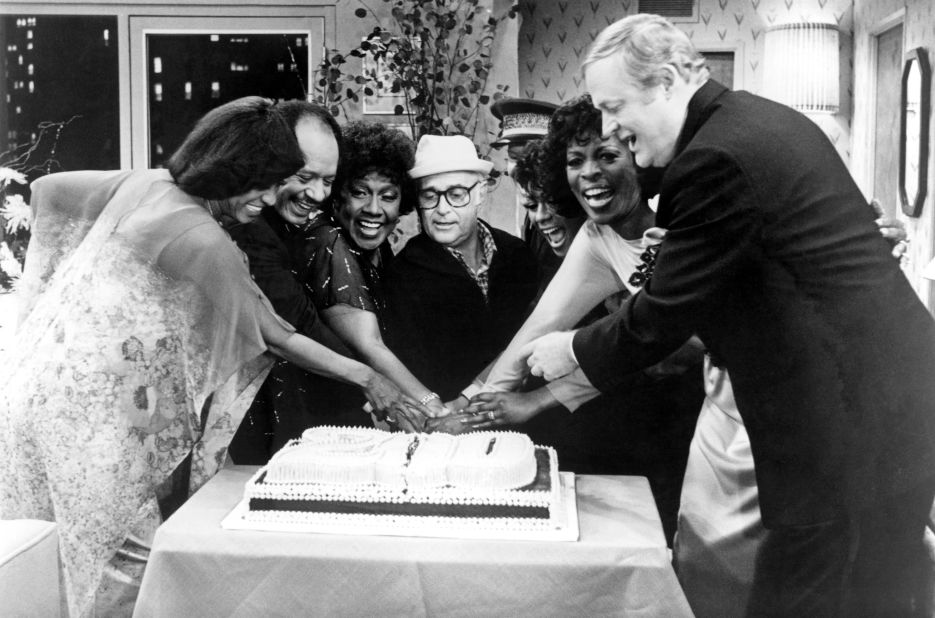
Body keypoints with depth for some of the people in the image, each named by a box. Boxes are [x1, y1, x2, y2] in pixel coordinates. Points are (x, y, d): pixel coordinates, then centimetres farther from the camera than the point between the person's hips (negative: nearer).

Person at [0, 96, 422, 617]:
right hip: (82, 412, -9)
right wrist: (367, 379, -1)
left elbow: (46, 190, 19)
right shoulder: (204, 242, -20)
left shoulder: (142, 184, 3)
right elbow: (275, 337, -10)